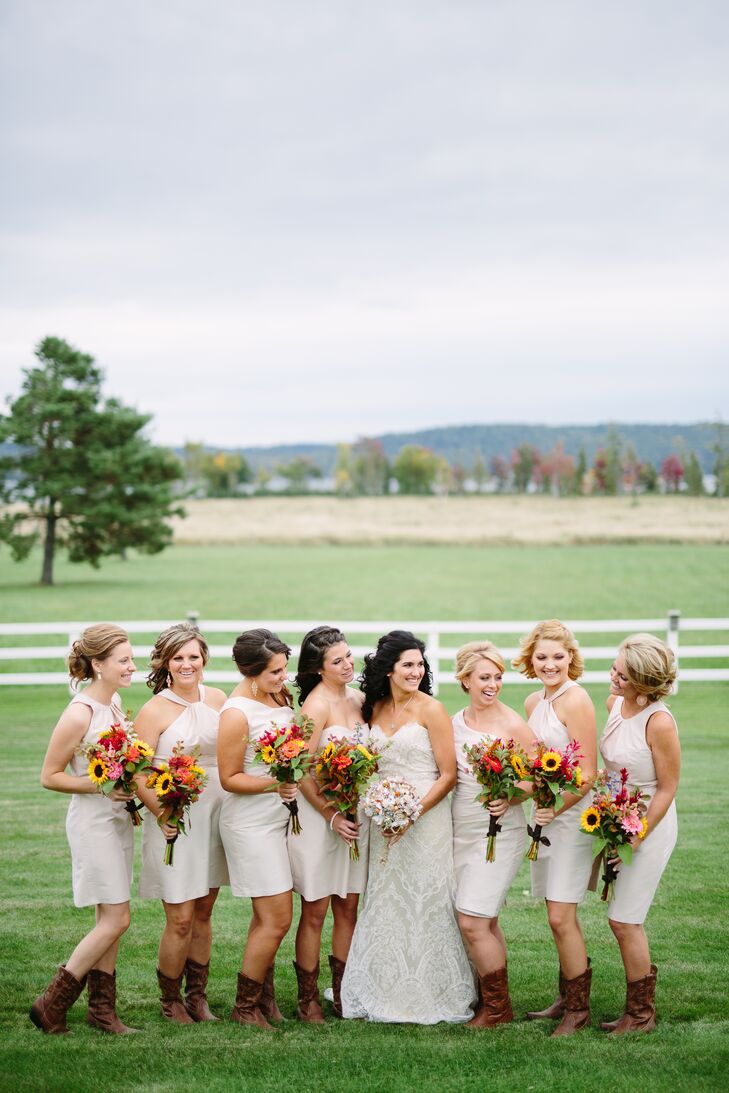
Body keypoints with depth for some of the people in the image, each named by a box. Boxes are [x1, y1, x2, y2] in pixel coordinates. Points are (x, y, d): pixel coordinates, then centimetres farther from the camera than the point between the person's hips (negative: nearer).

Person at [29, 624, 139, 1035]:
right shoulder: (79, 714, -20)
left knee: (110, 917, 11)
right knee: (116, 918, -6)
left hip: (119, 817, 8)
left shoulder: (116, 702, 6)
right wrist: (100, 786, -21)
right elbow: (49, 776, -14)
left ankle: (102, 1009, 19)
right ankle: (52, 1004, 5)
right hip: (93, 820, -8)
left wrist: (131, 787, 6)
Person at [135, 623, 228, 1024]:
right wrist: (162, 814, -26)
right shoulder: (154, 710, -11)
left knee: (203, 913, 14)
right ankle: (170, 1001, 18)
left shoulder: (217, 699, 4)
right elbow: (138, 775, -12)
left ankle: (198, 997, 26)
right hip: (175, 821, -5)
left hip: (214, 816, 5)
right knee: (180, 920, -2)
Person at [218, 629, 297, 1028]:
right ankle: (245, 1006, 7)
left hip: (281, 816, 8)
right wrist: (272, 785, -25)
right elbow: (229, 778, -15)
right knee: (277, 919, -6)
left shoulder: (281, 695, 5)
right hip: (251, 824, -8)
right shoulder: (237, 714, -19)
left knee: (267, 916, 14)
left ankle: (263, 995, 26)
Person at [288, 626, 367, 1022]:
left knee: (348, 907, 10)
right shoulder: (317, 704, -13)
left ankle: (342, 994, 21)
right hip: (318, 814, -6)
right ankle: (308, 1000, 11)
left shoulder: (359, 699, 7)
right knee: (315, 911, 1)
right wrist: (332, 816, -17)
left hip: (353, 815, 6)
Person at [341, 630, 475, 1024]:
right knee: (385, 907, 10)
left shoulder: (431, 709, -8)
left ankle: (429, 997, 12)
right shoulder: (374, 708, 7)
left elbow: (448, 774, -9)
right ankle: (388, 995, 21)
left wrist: (414, 812, -18)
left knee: (425, 905, 0)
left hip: (426, 818, -5)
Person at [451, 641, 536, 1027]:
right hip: (461, 831, 6)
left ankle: (498, 1008, 6)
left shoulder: (512, 725, -11)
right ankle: (488, 1000, 23)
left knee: (473, 921, -9)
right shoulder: (454, 723, 7)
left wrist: (509, 799, -24)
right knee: (484, 923, 12)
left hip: (499, 832, -6)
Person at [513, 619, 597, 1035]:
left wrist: (555, 809, -22)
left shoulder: (576, 700, -14)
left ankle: (579, 1010, 5)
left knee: (561, 919, -7)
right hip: (545, 813, 8)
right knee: (560, 918, 14)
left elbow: (588, 774, -16)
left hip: (572, 814, -8)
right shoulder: (533, 702, 12)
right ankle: (566, 998, 25)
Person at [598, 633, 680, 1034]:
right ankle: (638, 1008, 27)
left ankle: (640, 1015, 14)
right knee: (624, 919, 13)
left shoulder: (659, 722, -24)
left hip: (650, 825, -7)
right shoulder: (614, 704, -1)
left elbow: (667, 789, -17)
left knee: (623, 920, -2)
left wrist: (636, 839, -17)